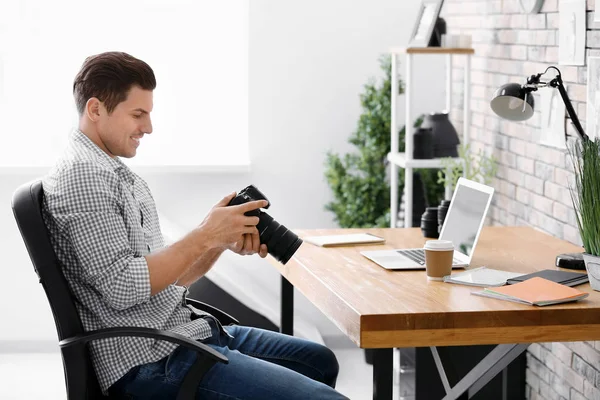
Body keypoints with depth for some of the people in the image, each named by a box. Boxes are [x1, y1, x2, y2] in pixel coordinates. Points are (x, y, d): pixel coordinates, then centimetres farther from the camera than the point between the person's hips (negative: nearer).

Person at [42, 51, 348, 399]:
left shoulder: (116, 172, 18)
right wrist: (205, 236, -17)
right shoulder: (81, 176, -14)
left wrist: (224, 241, 0)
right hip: (150, 362, -10)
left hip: (182, 331, 10)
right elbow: (121, 286, -22)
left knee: (319, 361, 22)